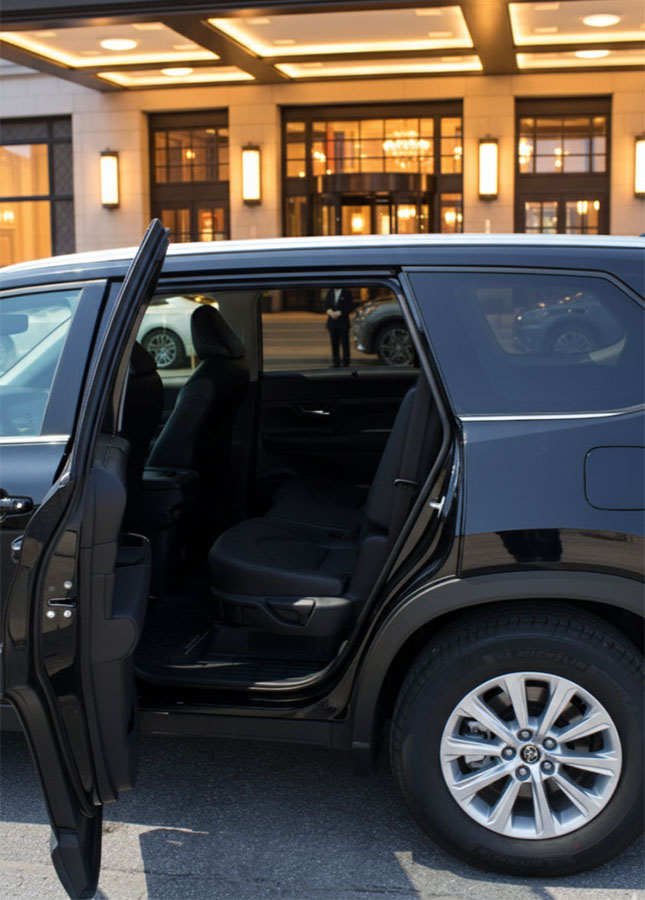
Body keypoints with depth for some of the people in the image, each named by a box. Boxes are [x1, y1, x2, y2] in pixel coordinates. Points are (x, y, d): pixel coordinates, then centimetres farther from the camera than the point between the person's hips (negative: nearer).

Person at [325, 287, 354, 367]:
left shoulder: (347, 293, -2)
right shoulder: (330, 292, 12)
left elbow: (350, 307, -5)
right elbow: (326, 305, 11)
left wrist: (339, 313, -12)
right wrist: (330, 311, -9)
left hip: (343, 322, -4)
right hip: (332, 322, 4)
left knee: (344, 343, -3)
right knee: (334, 344, 5)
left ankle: (346, 363, 3)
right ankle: (336, 363, 11)